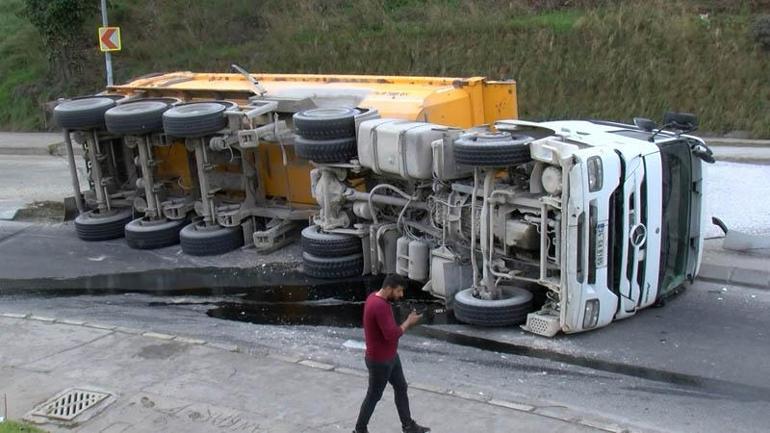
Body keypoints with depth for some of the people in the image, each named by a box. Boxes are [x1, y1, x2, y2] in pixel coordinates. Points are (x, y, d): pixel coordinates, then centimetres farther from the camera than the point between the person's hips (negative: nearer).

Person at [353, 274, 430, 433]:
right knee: (374, 396, 8)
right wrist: (408, 322, -21)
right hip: (380, 361, -10)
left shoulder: (375, 297, 1)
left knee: (401, 388, 20)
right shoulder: (379, 306, -31)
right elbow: (392, 335, -33)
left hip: (390, 356, 10)